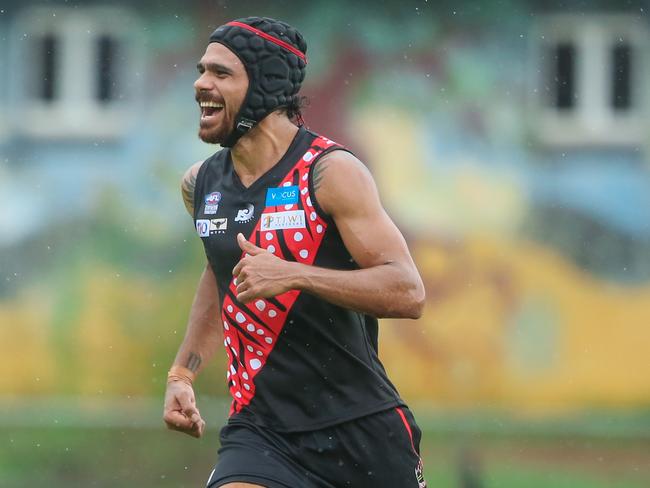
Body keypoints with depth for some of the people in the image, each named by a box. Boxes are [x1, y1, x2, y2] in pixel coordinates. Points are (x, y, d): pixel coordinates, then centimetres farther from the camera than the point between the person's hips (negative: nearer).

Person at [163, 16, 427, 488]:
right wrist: (182, 374, 19)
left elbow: (408, 291, -19)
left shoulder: (331, 172, -11)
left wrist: (292, 275, -28)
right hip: (260, 428, 4)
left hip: (363, 427, -3)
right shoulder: (201, 184, 7)